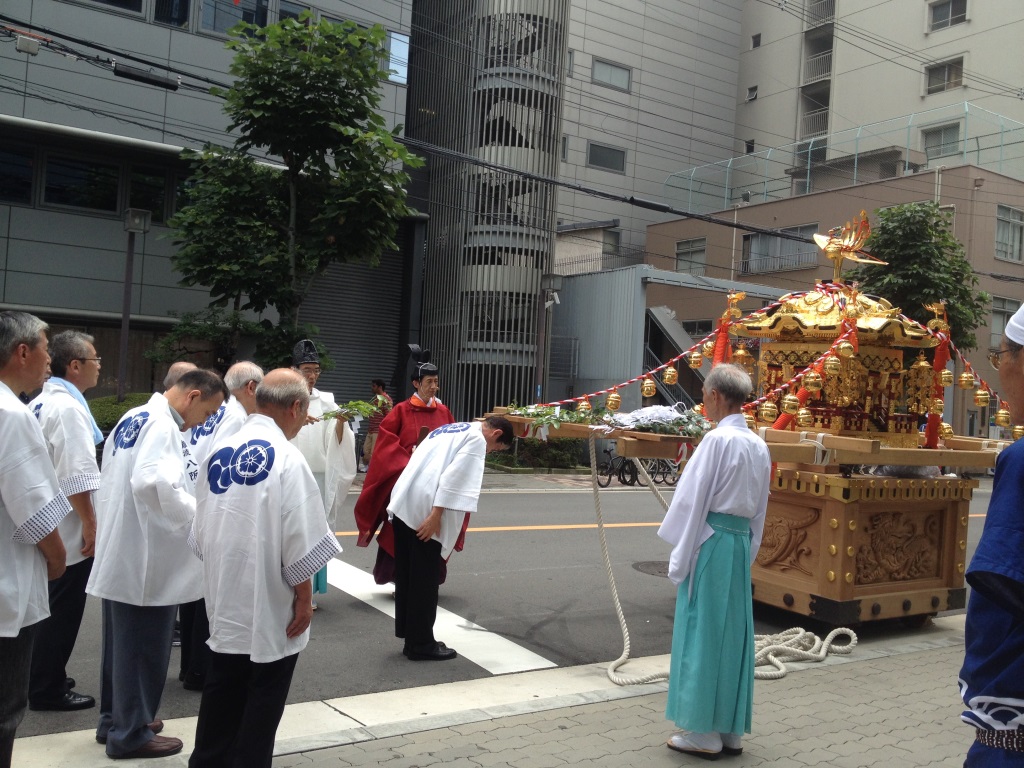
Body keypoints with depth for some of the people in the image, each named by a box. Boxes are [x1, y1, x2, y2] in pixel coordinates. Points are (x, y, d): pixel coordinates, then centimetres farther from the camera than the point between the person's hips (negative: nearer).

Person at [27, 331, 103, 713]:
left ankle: (43, 679, 31)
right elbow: (76, 476, -24)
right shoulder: (68, 407, -19)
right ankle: (48, 689, 13)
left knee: (51, 608, 19)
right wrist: (90, 523, -17)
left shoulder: (40, 403, 11)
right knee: (62, 611, 2)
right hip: (67, 530, -10)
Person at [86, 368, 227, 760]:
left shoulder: (132, 418, 12)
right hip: (144, 559, -10)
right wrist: (201, 517, -21)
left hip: (121, 552, 10)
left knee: (124, 643, 20)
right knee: (142, 648, 3)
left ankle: (115, 719, 33)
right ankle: (131, 733, 15)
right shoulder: (162, 425, -19)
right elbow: (155, 484, -34)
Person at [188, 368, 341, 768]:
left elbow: (200, 529, 10)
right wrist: (304, 597, -7)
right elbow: (300, 541, -18)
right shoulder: (287, 458, -18)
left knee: (222, 691, 19)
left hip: (226, 601, 6)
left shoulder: (219, 450, 2)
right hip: (270, 605, -6)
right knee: (262, 701, 9)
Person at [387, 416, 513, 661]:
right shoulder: (476, 438, -1)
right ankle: (421, 644, 9)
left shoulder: (448, 429, 26)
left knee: (407, 576, 14)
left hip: (404, 502, 9)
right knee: (424, 580, 1)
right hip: (425, 509, -9)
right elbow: (454, 476, -14)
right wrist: (436, 515, -19)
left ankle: (410, 636, 23)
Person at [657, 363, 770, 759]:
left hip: (710, 541, -7)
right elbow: (759, 510, 14)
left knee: (703, 633, 2)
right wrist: (748, 552, 20)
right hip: (741, 542, 7)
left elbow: (693, 500, -13)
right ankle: (731, 730, 21)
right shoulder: (758, 445, 9)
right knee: (733, 634, 13)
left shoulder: (717, 439, -14)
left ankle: (704, 732, 11)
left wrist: (680, 558, -6)